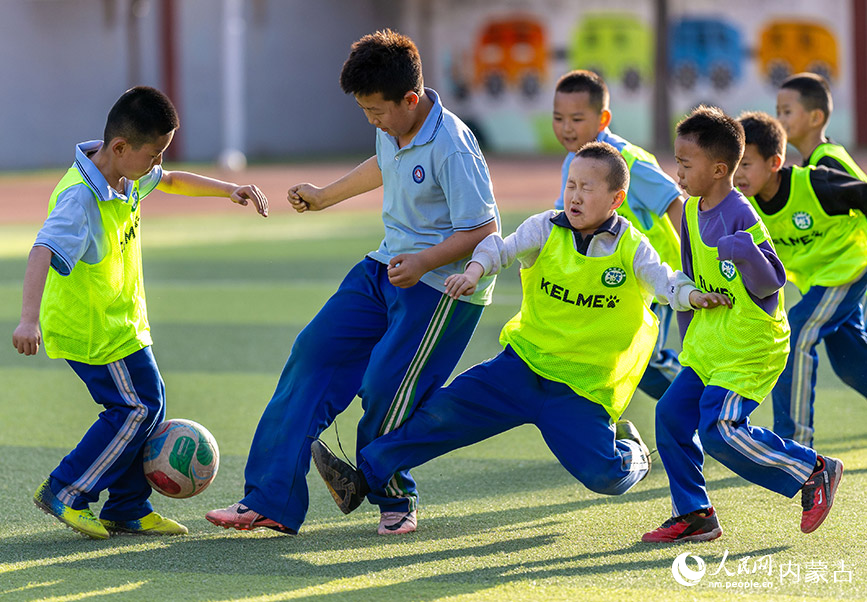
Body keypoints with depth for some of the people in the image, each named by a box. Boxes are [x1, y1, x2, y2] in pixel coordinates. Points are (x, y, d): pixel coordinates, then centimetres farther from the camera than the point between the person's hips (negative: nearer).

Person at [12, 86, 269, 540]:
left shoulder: (126, 176, -1)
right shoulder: (80, 198, -30)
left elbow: (170, 181, 22)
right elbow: (42, 252, -43)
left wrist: (229, 190, 14)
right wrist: (28, 318, -55)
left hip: (121, 317, 9)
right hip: (92, 326, -9)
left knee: (146, 407, 11)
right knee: (138, 408, -7)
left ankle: (127, 511, 20)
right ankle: (65, 493, 3)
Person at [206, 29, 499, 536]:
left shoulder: (451, 147, -23)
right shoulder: (393, 130, 3)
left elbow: (485, 230, -22)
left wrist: (425, 262, -32)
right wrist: (326, 196, 40)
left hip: (443, 285, -9)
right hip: (388, 266, 9)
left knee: (385, 391, -12)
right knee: (315, 354, 1)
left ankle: (396, 501, 16)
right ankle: (270, 501, 0)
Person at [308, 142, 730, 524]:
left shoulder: (631, 248, -6)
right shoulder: (547, 229, 0)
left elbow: (664, 282, -16)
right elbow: (503, 247, -11)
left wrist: (693, 296, -39)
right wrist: (475, 270, -33)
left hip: (581, 386, -2)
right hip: (525, 363, 2)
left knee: (604, 476, -16)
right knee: (447, 409, -10)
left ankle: (629, 450, 22)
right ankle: (361, 480, -6)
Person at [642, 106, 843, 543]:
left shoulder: (741, 218, -18)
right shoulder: (691, 211, 8)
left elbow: (770, 283, -19)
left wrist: (748, 256, -39)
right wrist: (688, 336, 25)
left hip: (751, 349, -9)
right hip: (707, 347, 9)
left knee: (719, 430, -17)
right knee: (672, 414, 3)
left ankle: (813, 471, -3)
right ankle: (693, 515, 14)